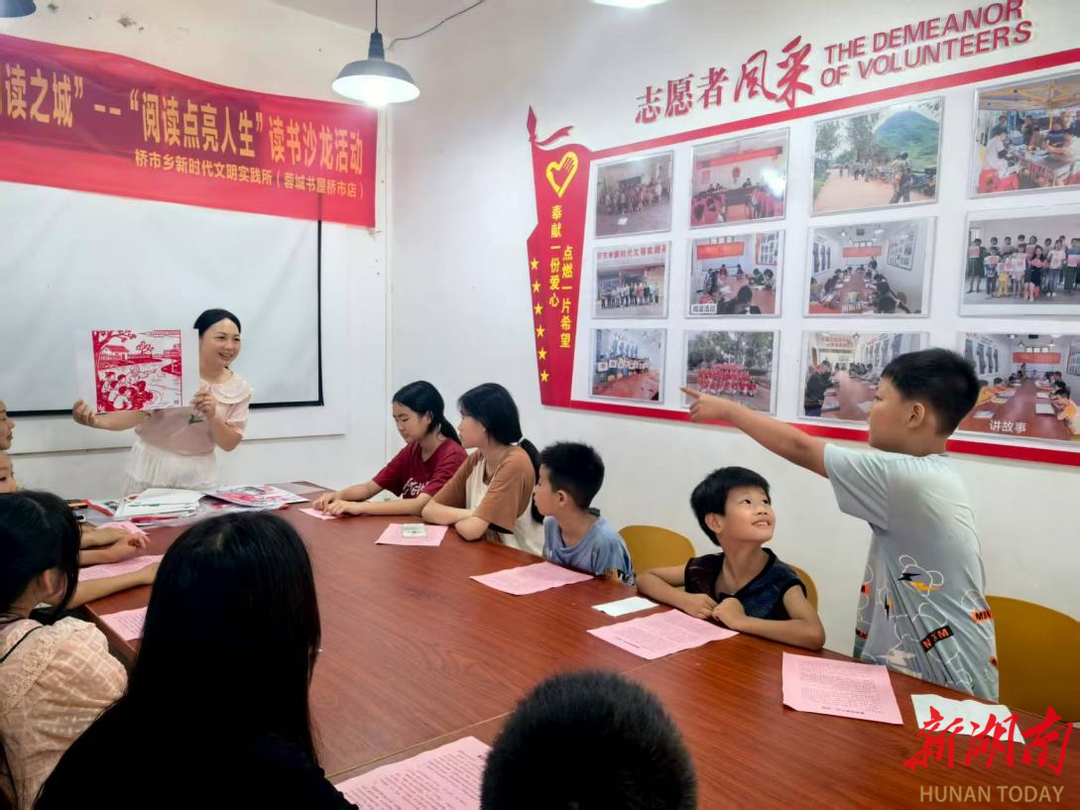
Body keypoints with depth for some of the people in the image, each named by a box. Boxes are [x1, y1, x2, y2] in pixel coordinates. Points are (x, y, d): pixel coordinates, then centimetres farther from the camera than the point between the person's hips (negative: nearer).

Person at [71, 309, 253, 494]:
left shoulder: (240, 390, -2)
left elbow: (230, 444, -2)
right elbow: (138, 410, -17)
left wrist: (212, 416, -20)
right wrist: (96, 421, -35)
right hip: (152, 464, -2)